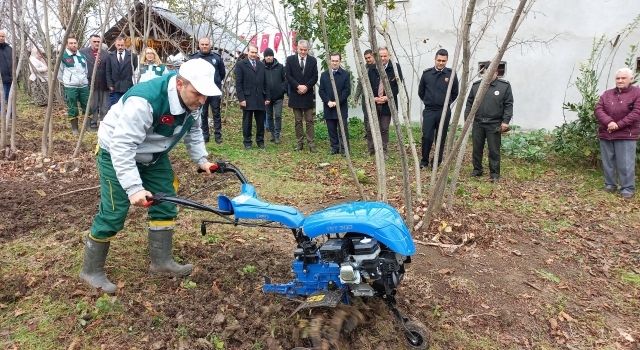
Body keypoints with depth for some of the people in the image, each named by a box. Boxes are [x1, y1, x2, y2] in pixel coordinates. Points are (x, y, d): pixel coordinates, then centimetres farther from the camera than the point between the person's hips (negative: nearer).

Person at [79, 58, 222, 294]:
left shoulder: (192, 100, -13)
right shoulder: (144, 101, -39)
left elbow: (193, 132, 7)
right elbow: (122, 146, -38)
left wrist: (201, 159, -1)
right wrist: (134, 188, -42)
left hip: (153, 155, 8)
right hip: (117, 153, -7)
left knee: (165, 204, 6)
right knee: (113, 213, -6)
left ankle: (161, 261, 21)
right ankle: (91, 270, 14)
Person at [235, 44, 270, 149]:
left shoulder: (261, 65, 13)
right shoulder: (241, 65, 0)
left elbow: (265, 82, 13)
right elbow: (238, 83, -4)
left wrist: (267, 97, 7)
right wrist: (241, 99, -11)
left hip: (260, 99, 4)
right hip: (247, 99, -3)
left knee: (261, 122, 6)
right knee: (247, 122, 5)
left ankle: (260, 141, 18)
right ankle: (247, 142, 14)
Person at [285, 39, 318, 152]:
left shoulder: (313, 60, 5)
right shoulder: (290, 59, 3)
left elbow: (315, 77, 1)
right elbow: (288, 75, -4)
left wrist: (306, 87, -12)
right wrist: (298, 86, -14)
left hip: (308, 95, 0)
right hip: (295, 95, 0)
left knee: (309, 121, 1)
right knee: (298, 121, 6)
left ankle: (310, 144, 3)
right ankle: (300, 143, 12)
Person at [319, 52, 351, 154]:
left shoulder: (345, 74, 2)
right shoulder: (324, 75, 9)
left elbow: (347, 91, -3)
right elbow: (321, 91, 6)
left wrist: (337, 102, -12)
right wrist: (328, 101, -9)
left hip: (342, 107, -2)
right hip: (328, 107, 3)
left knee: (343, 130, -3)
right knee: (331, 130, 6)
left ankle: (344, 149, 4)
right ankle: (334, 148, 15)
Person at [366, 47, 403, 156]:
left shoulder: (395, 67, 0)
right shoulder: (372, 69, 7)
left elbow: (398, 85, -3)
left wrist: (388, 97, -11)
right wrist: (373, 98, -7)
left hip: (388, 103, -2)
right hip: (373, 102, 2)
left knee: (384, 129, 3)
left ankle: (383, 151, 13)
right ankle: (371, 150, 16)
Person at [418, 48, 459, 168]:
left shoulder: (451, 74, -1)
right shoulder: (427, 73, 0)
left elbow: (455, 93, 10)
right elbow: (421, 91, 13)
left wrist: (446, 103, 10)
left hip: (444, 112, 0)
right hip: (429, 111, 0)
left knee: (441, 138, 6)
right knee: (427, 137, -6)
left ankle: (438, 162, 18)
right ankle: (424, 161, 10)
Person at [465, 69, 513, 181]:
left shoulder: (505, 86, 0)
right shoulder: (476, 85, 9)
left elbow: (508, 105, -2)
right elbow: (469, 103, 13)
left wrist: (505, 121, -9)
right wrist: (467, 119, 7)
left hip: (494, 125, -3)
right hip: (478, 123, 3)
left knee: (494, 151, 0)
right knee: (477, 149, 10)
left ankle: (494, 173, 10)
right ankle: (477, 170, 23)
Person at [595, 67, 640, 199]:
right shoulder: (607, 94, 11)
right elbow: (598, 109, 0)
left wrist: (618, 125, -18)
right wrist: (608, 122, -18)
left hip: (626, 134, -4)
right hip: (605, 134, 4)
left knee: (625, 164, -5)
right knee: (608, 162, 10)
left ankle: (627, 188, 4)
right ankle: (610, 184, 22)